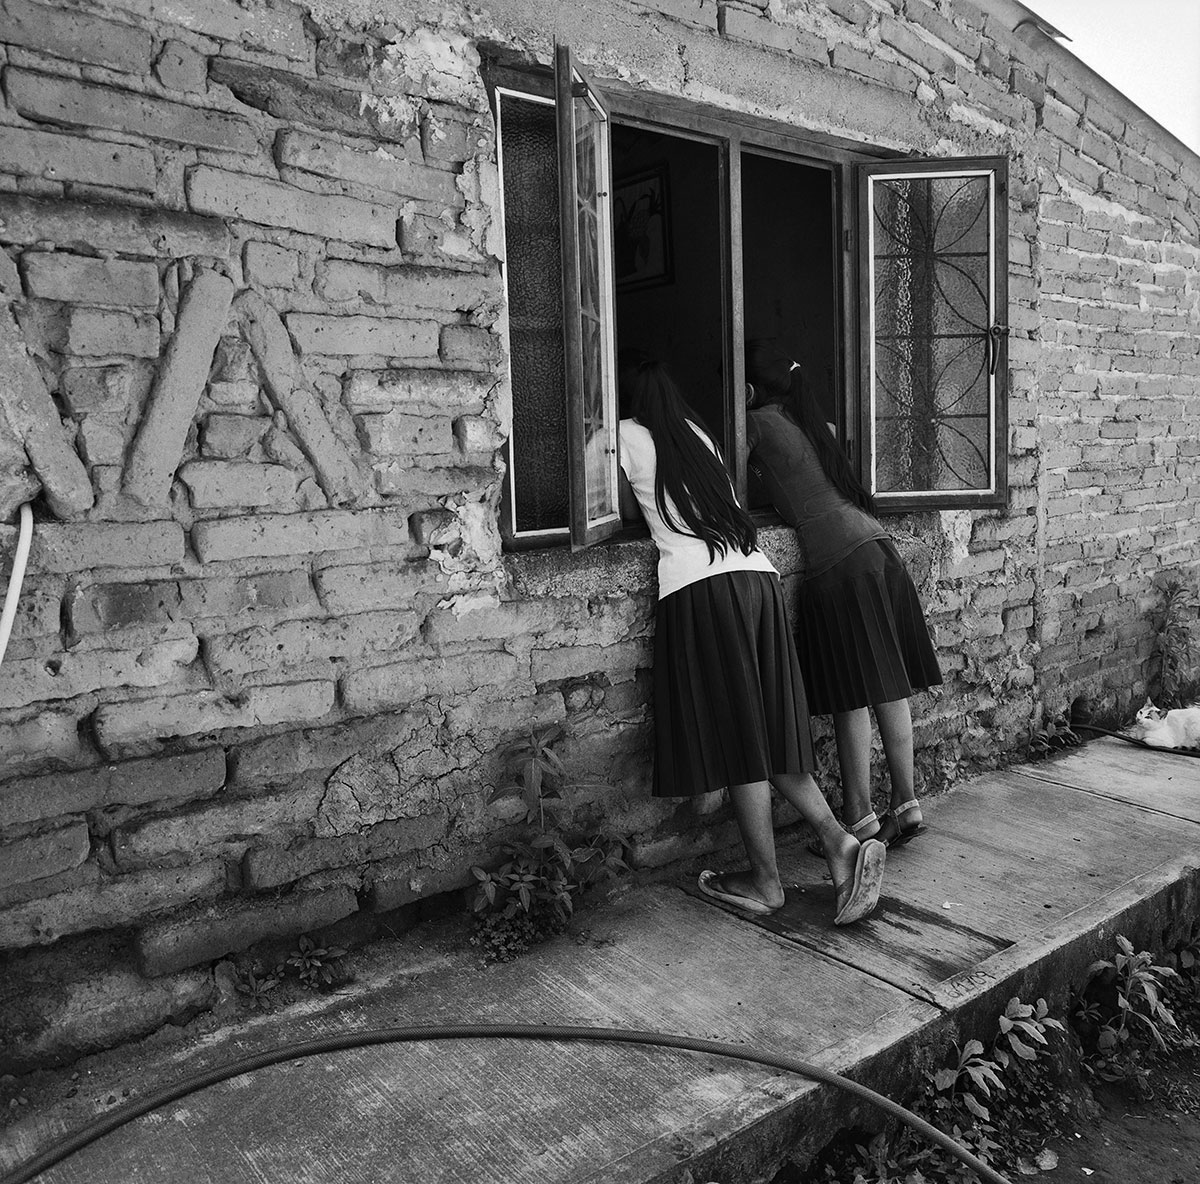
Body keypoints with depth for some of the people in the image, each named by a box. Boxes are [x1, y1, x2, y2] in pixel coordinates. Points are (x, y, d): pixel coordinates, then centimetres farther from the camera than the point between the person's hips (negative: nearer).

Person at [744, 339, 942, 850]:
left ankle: (860, 822, 4)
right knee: (889, 687, 10)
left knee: (851, 699, -3)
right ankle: (906, 805, 18)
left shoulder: (757, 423, 0)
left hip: (837, 563, -8)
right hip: (876, 545, 8)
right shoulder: (806, 420, 22)